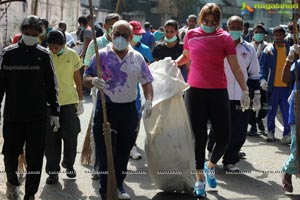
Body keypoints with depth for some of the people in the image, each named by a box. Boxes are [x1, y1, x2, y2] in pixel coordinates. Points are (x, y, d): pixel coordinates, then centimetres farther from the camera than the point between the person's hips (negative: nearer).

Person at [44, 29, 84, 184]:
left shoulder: (72, 55, -2)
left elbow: (77, 79, 6)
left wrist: (80, 100, 6)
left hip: (69, 102, 1)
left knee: (71, 136, 5)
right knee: (51, 139, 3)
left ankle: (69, 164, 28)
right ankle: (53, 170, 14)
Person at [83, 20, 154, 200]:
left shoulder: (137, 58, 6)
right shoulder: (102, 55, -2)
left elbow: (146, 82, 10)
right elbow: (86, 79, -3)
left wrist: (148, 100, -8)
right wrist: (93, 81, -27)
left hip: (129, 109, 3)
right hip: (106, 108, -3)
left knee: (124, 151, 13)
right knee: (105, 151, -3)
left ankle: (119, 185, 28)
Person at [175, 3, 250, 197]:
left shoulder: (225, 38, -3)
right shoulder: (191, 35, 1)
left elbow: (235, 67, -3)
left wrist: (245, 90, -8)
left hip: (218, 92, 0)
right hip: (195, 91, 0)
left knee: (224, 137, -1)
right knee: (199, 136, 2)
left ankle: (211, 165, 28)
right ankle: (200, 177, 19)